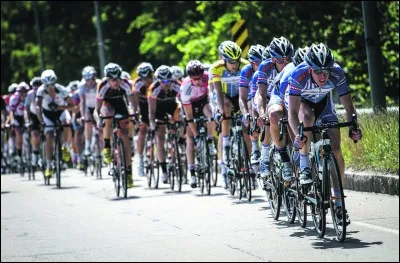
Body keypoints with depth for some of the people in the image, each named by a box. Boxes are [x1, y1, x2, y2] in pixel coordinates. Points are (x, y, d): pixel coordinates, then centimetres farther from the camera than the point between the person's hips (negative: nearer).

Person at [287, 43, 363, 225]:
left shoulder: (337, 73, -32)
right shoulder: (299, 74, -38)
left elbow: (348, 106, -28)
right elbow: (293, 112, -39)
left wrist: (353, 127, -45)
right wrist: (298, 134, -55)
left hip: (323, 102, 2)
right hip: (300, 101, -2)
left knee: (336, 150, -10)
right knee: (308, 117, -38)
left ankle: (338, 200, 2)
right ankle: (304, 167, -21)